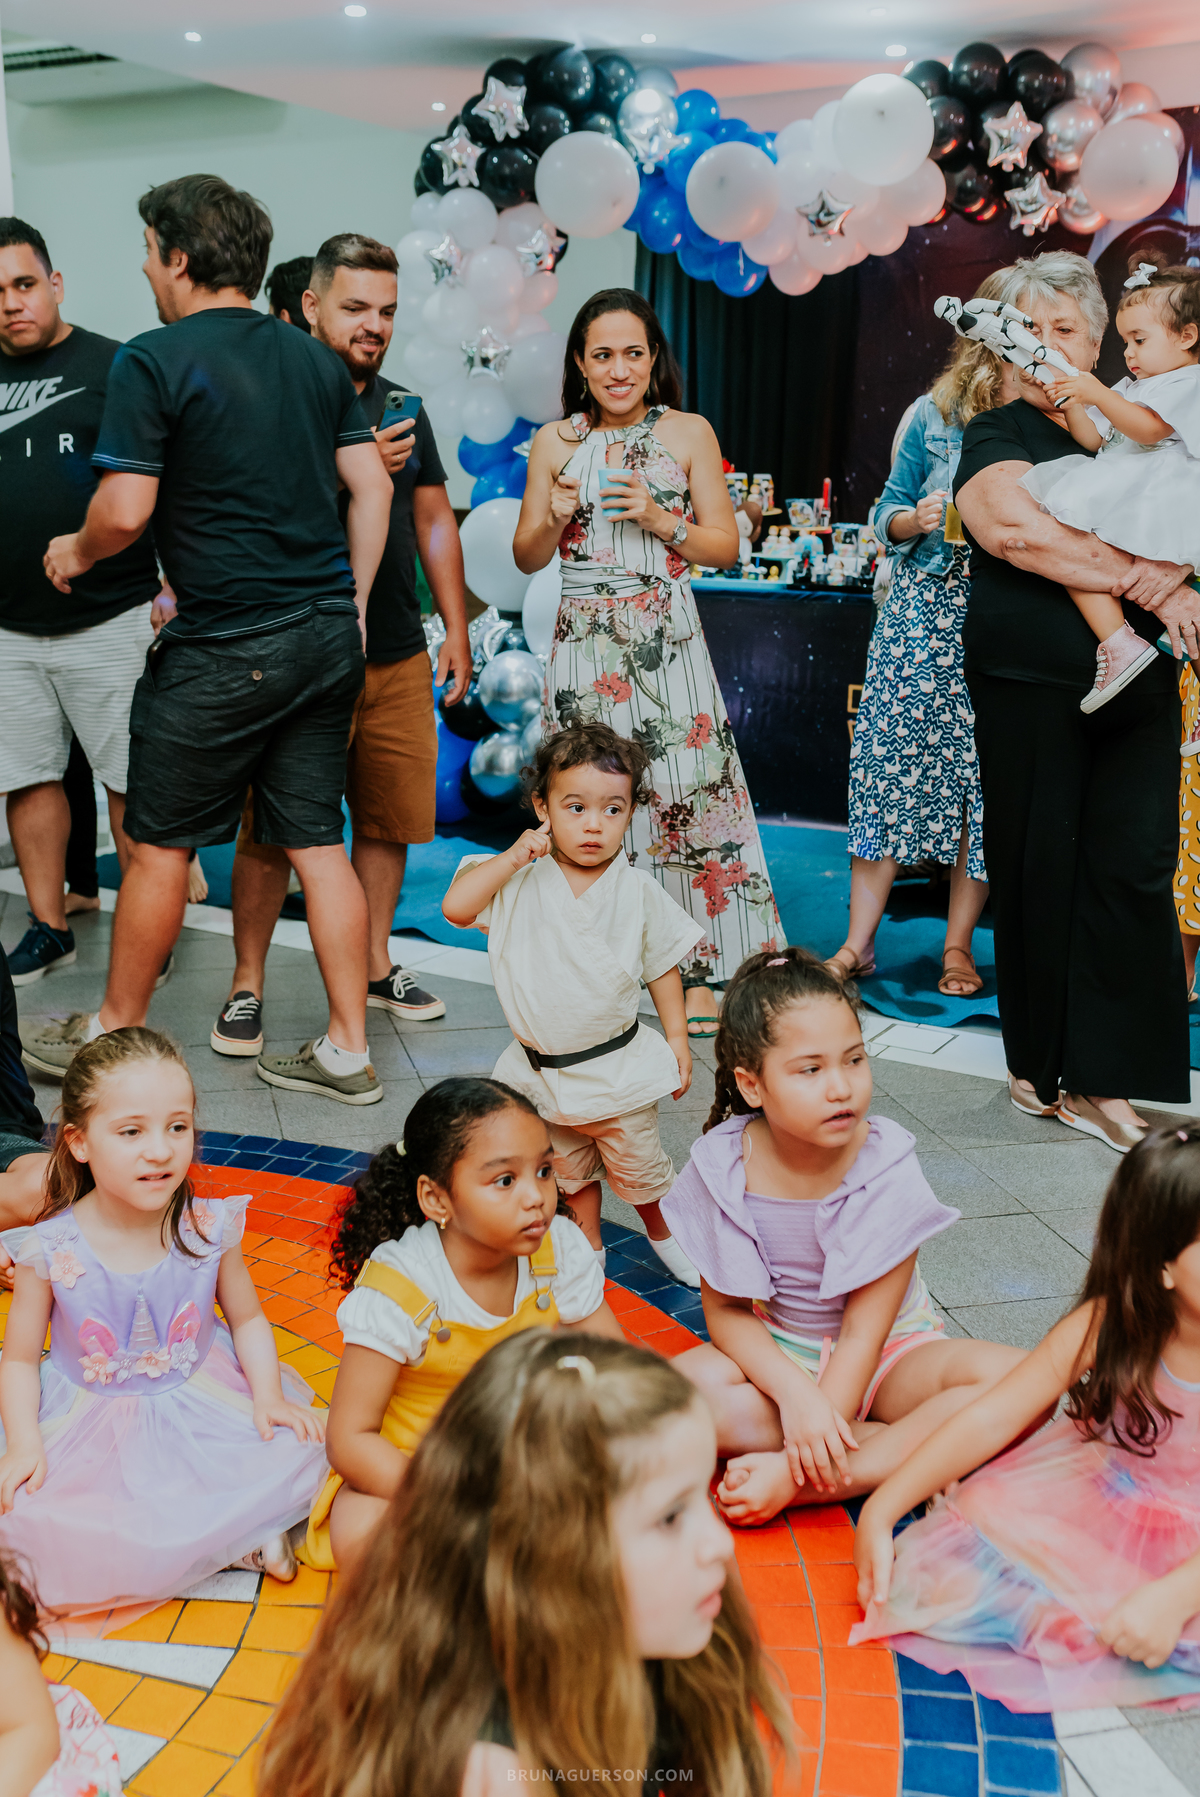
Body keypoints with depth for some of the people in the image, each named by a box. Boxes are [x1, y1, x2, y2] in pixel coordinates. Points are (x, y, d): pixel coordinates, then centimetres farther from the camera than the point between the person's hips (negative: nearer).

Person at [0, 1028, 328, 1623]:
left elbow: (247, 1319, 4)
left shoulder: (209, 1228, -11)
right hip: (93, 1425, 0)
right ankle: (230, 1537, -12)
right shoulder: (51, 1250, -16)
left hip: (201, 1401, 0)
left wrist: (268, 1396, -12)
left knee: (297, 1451, -22)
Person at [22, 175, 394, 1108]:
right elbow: (372, 487, 10)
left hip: (224, 646, -6)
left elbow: (125, 510, -13)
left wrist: (74, 552, 8)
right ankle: (348, 1054, 14)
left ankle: (115, 1034, 25)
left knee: (160, 844, 9)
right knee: (318, 842, 10)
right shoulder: (316, 358, 10)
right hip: (328, 636, 6)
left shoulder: (154, 360, -9)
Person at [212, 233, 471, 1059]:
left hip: (399, 657, 6)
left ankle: (375, 964, 26)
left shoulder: (402, 408, 15)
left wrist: (457, 631, 13)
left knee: (391, 817, 10)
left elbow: (434, 522, 18)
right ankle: (248, 985, 12)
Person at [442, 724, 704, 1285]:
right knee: (569, 1171, 19)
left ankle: (663, 1233, 42)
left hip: (617, 1066, -1)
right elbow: (455, 906, -21)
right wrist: (513, 857, -21)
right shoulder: (520, 886, -9)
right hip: (542, 1070, 1)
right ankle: (588, 1249, 40)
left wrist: (676, 1038, 1)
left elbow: (662, 966, 1)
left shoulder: (638, 893, -9)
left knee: (639, 1165, 15)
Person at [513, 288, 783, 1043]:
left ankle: (697, 969, 2)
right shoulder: (555, 443, 8)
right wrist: (557, 515, -8)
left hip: (667, 640, -1)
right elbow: (528, 557, 11)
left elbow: (726, 546, 4)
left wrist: (659, 519, -10)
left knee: (688, 794, -7)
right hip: (585, 642, 1)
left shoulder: (689, 433, 5)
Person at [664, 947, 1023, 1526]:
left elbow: (862, 1333, -20)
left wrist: (796, 1470, -27)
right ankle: (900, 1442, -20)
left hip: (888, 1354, -1)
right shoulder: (723, 1165, -15)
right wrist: (795, 1394, -29)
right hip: (778, 1358, 1)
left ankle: (799, 1484, -31)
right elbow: (724, 1310, -9)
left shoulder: (885, 1167, -20)